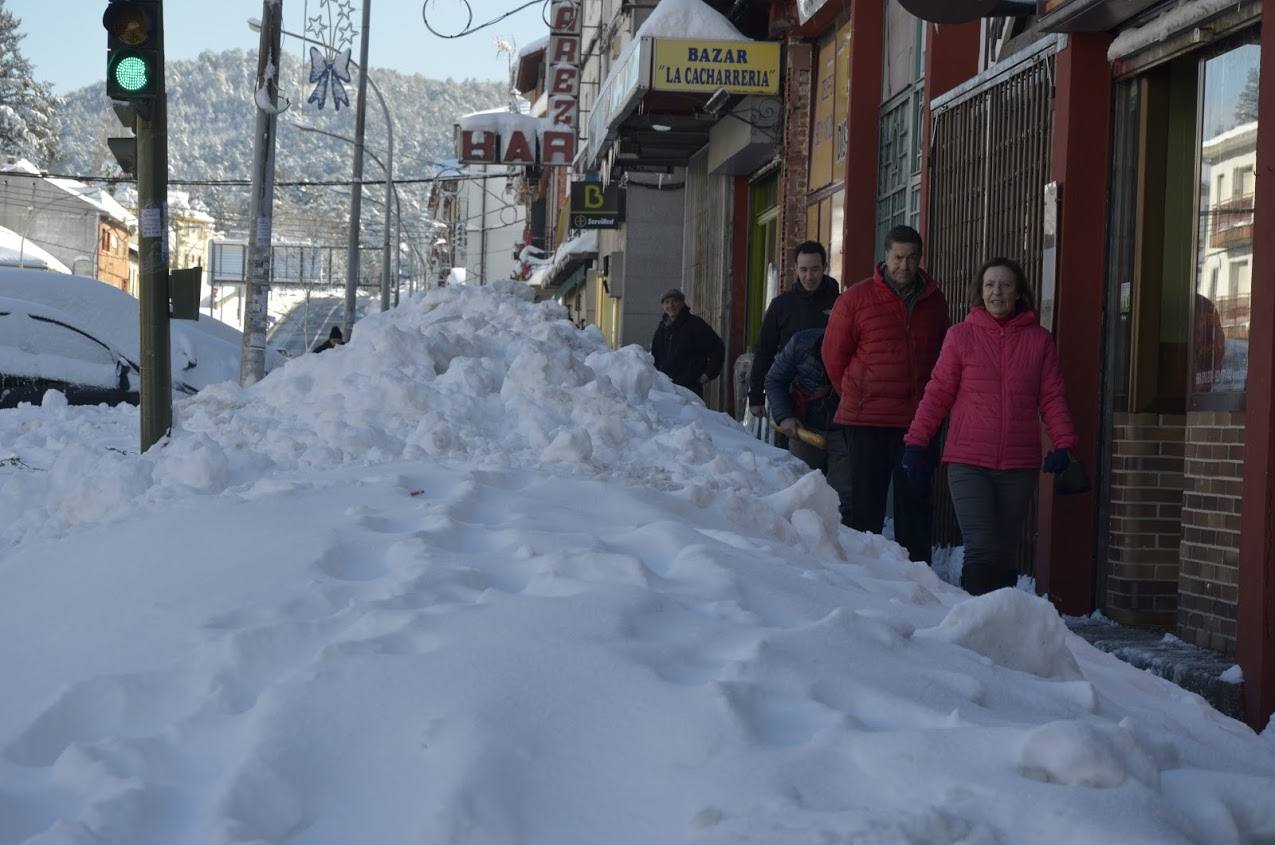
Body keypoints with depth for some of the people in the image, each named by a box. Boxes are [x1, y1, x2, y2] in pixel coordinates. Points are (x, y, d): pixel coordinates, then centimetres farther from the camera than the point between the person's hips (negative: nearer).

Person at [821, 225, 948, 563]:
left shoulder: (934, 301, 8)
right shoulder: (856, 298, -3)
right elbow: (834, 355, 5)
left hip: (918, 423, 3)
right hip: (864, 423, -3)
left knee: (915, 506, 8)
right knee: (862, 509, 1)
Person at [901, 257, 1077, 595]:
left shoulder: (1039, 340, 7)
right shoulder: (961, 336, 3)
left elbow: (1052, 398, 7)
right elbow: (938, 393, 4)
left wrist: (1062, 444, -5)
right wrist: (915, 443, 0)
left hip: (1020, 466, 2)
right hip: (968, 463, -2)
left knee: (1004, 555, 8)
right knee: (982, 550, -12)